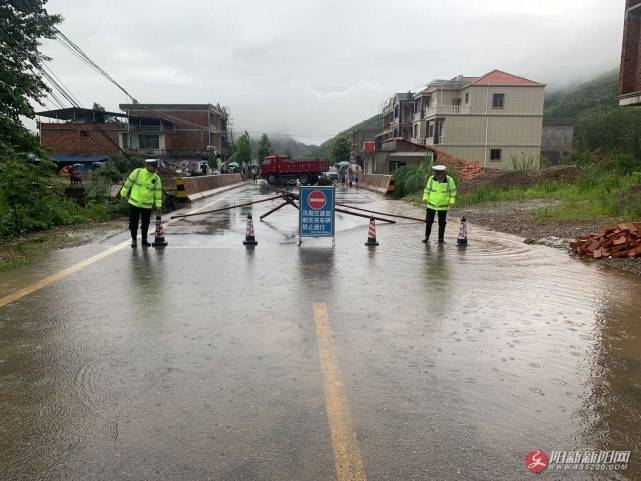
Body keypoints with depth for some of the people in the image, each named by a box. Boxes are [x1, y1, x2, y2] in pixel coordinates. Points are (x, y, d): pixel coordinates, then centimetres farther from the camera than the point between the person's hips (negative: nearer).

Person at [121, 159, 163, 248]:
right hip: (134, 203, -1)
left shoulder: (156, 178, -2)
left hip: (147, 205, 1)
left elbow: (158, 191, 1)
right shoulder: (137, 172, -6)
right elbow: (129, 182, 3)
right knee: (133, 223, 4)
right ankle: (134, 240, 20)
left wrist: (158, 205, -1)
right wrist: (124, 193, 7)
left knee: (145, 224, 9)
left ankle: (144, 240, 25)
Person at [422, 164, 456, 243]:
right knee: (429, 221, 2)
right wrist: (425, 198, -13)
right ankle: (427, 237, 17)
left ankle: (441, 238, 18)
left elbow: (453, 190, -4)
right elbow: (427, 188, 0)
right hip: (431, 203, 1)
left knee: (442, 222, 4)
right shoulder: (432, 178, -10)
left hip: (443, 205, -1)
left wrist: (452, 201, -14)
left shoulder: (449, 180, -14)